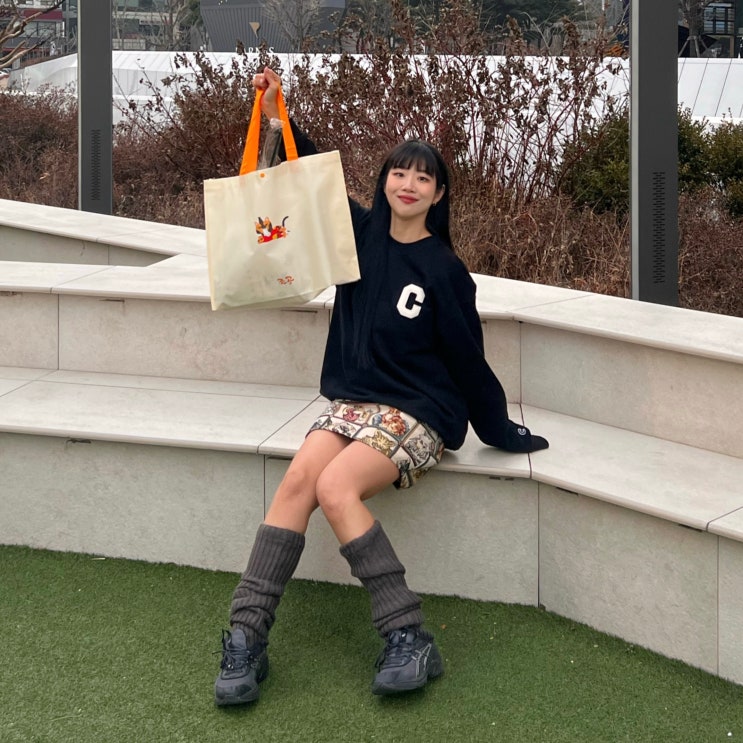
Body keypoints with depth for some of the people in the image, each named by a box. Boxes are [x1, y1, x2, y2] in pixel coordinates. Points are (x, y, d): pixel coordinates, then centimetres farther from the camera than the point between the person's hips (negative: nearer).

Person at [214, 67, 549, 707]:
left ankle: (410, 639, -25)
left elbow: (468, 361, -3)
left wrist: (503, 433, 3)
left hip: (420, 413, -5)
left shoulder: (444, 271, -8)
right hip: (354, 402, 5)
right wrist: (279, 116, 11)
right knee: (297, 481, -21)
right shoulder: (364, 232, 7)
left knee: (336, 488, -29)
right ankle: (246, 640, -24)